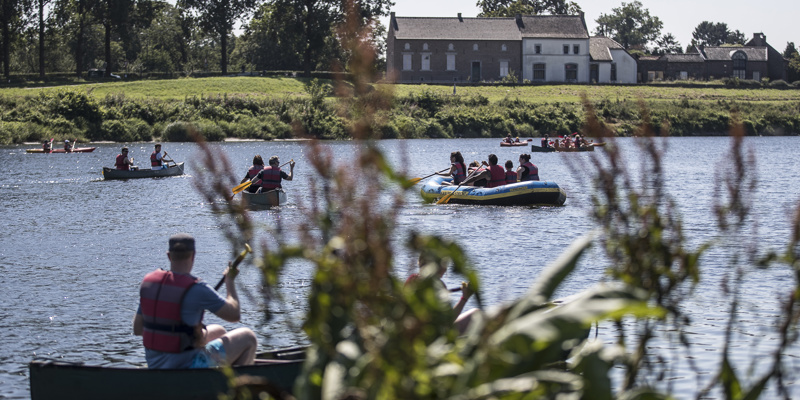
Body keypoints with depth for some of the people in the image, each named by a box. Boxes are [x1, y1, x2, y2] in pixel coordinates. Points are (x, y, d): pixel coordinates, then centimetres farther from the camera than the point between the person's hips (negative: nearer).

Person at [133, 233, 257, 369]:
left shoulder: (147, 281, -2)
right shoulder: (197, 290, -21)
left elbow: (137, 329, 4)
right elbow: (234, 315, -10)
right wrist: (230, 281, 4)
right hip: (187, 366, -7)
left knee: (218, 331, 30)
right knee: (248, 337, 10)